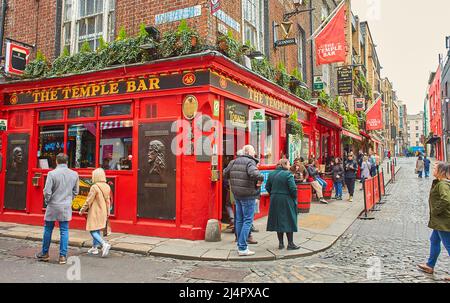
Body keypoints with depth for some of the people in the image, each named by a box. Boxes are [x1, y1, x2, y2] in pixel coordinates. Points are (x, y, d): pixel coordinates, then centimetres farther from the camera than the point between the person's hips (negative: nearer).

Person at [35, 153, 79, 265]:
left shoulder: (52, 173, -11)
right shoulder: (74, 174, 0)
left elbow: (47, 191, -12)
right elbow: (76, 191, 7)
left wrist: (47, 201, 6)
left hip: (53, 206, -2)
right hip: (66, 207, 2)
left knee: (48, 230, 13)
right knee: (64, 231, 6)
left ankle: (44, 254, 26)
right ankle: (63, 256, 8)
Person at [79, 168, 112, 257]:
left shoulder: (94, 187, -18)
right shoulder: (107, 187, 4)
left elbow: (89, 201, -14)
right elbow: (108, 200, 11)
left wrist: (82, 210, -1)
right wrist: (108, 212, 21)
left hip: (95, 212, -7)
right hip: (103, 212, 7)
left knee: (93, 230, -4)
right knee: (97, 230, 17)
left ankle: (104, 244, -19)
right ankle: (94, 247, 26)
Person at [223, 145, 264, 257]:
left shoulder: (234, 162, 8)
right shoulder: (250, 162, -14)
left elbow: (225, 173, 14)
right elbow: (254, 173, -32)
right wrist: (261, 177, -14)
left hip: (237, 195, 7)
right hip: (248, 195, -7)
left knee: (239, 220, 14)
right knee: (247, 220, -1)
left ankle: (240, 245, 23)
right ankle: (243, 248, -2)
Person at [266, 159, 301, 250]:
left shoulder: (271, 174, 6)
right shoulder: (288, 174, -13)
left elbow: (267, 187, 10)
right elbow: (293, 188, -17)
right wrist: (295, 198, -2)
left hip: (275, 201, 6)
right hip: (286, 201, -6)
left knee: (278, 221, 12)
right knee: (289, 221, 4)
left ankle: (280, 243, 18)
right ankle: (290, 243, 8)